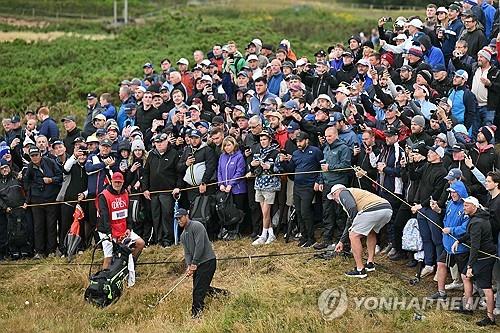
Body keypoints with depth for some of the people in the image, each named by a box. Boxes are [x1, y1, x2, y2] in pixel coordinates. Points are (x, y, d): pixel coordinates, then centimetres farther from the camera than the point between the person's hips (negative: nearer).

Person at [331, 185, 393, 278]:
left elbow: (352, 208, -9)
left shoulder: (343, 193, 13)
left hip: (373, 210, -9)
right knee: (371, 232, 34)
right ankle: (370, 263, 29)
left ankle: (360, 270, 2)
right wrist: (341, 242, 50)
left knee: (354, 236, 2)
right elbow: (349, 223, 45)